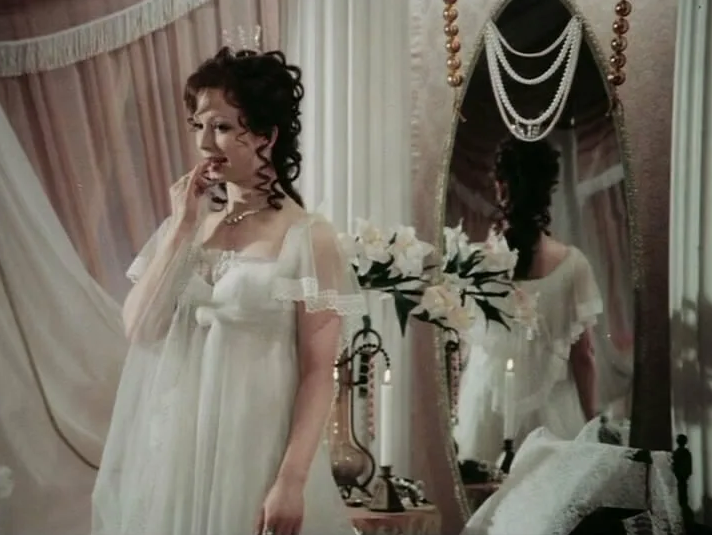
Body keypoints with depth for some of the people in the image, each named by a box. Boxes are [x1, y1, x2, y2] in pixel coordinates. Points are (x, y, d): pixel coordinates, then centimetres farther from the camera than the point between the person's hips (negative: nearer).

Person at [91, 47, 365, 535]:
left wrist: (291, 480, -17)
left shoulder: (308, 237, -9)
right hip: (175, 444, 5)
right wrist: (181, 229, -8)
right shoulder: (189, 222, 6)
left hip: (255, 447, -5)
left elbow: (318, 372, -11)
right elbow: (139, 329, -3)